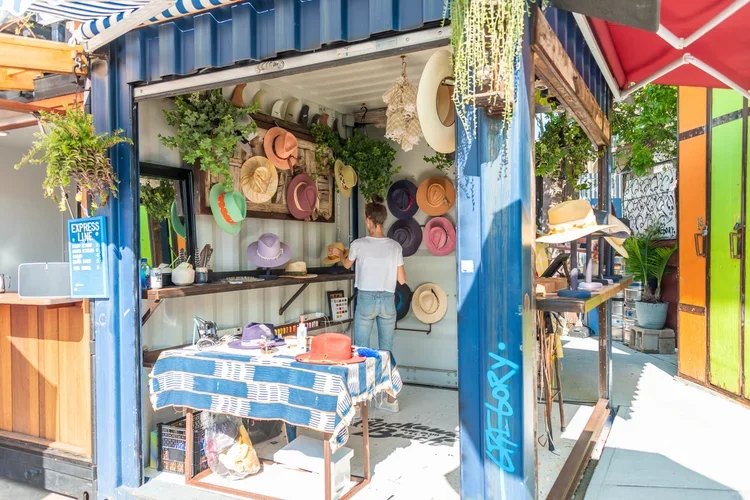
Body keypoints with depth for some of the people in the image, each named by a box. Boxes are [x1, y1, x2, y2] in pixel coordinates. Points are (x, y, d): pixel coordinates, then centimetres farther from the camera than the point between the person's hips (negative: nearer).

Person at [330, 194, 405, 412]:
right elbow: (402, 280, 3)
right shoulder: (395, 246, -1)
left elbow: (347, 264, 15)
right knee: (387, 351, 10)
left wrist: (339, 254, 37)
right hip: (387, 300, 3)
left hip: (366, 300, -3)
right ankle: (391, 399, 16)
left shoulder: (359, 244, -7)